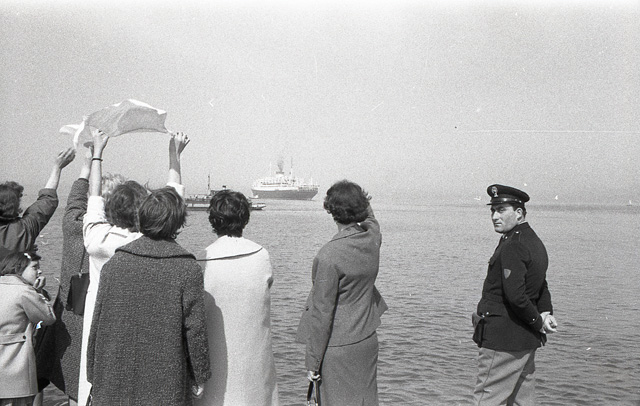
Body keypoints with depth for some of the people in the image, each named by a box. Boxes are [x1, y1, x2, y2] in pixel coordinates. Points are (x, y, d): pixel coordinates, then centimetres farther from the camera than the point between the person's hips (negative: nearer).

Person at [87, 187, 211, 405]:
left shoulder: (114, 264, -3)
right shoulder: (188, 270, -11)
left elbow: (97, 326, 2)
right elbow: (195, 329, -8)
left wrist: (94, 376, 13)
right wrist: (199, 378, 4)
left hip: (114, 385, 3)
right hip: (167, 388, -2)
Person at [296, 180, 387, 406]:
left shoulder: (329, 256, -24)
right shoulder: (373, 238, -6)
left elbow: (322, 313, -19)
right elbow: (370, 220, 23)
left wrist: (313, 362, -12)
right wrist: (362, 201, 32)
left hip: (338, 347, -7)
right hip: (367, 339, 7)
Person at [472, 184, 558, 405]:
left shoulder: (512, 247, -19)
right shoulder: (534, 242, 13)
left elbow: (515, 295, -27)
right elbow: (542, 288, 19)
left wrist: (537, 320, -14)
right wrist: (545, 314, 5)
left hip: (503, 338, -10)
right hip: (527, 339, 10)